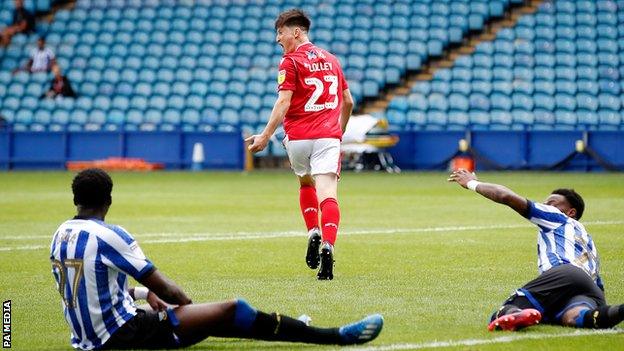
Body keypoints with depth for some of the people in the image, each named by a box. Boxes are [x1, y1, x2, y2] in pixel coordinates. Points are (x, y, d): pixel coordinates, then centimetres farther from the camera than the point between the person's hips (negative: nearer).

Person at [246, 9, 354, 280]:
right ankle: (327, 245, -28)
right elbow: (348, 101, 21)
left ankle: (313, 233, 11)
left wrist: (265, 136, -19)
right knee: (327, 192, -9)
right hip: (328, 136, 2)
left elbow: (283, 102, -15)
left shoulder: (291, 62, -3)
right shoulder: (331, 60, 16)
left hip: (298, 136, -2)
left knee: (306, 183, 25)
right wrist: (339, 132, 34)